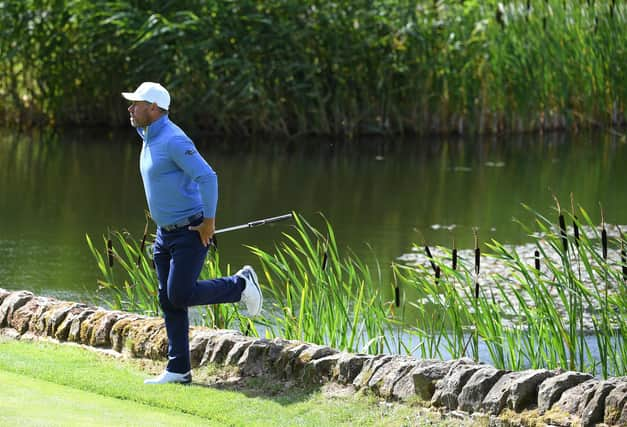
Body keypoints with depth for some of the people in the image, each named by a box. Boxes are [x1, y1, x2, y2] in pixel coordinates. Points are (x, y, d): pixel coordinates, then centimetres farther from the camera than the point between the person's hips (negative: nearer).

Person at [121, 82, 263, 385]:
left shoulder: (173, 140, -20)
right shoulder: (150, 139, 12)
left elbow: (207, 176, -28)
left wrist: (209, 220, -23)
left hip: (191, 232, -9)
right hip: (165, 233, 9)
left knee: (181, 295, -15)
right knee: (168, 302, 5)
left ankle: (240, 284, 8)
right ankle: (178, 370, 8)